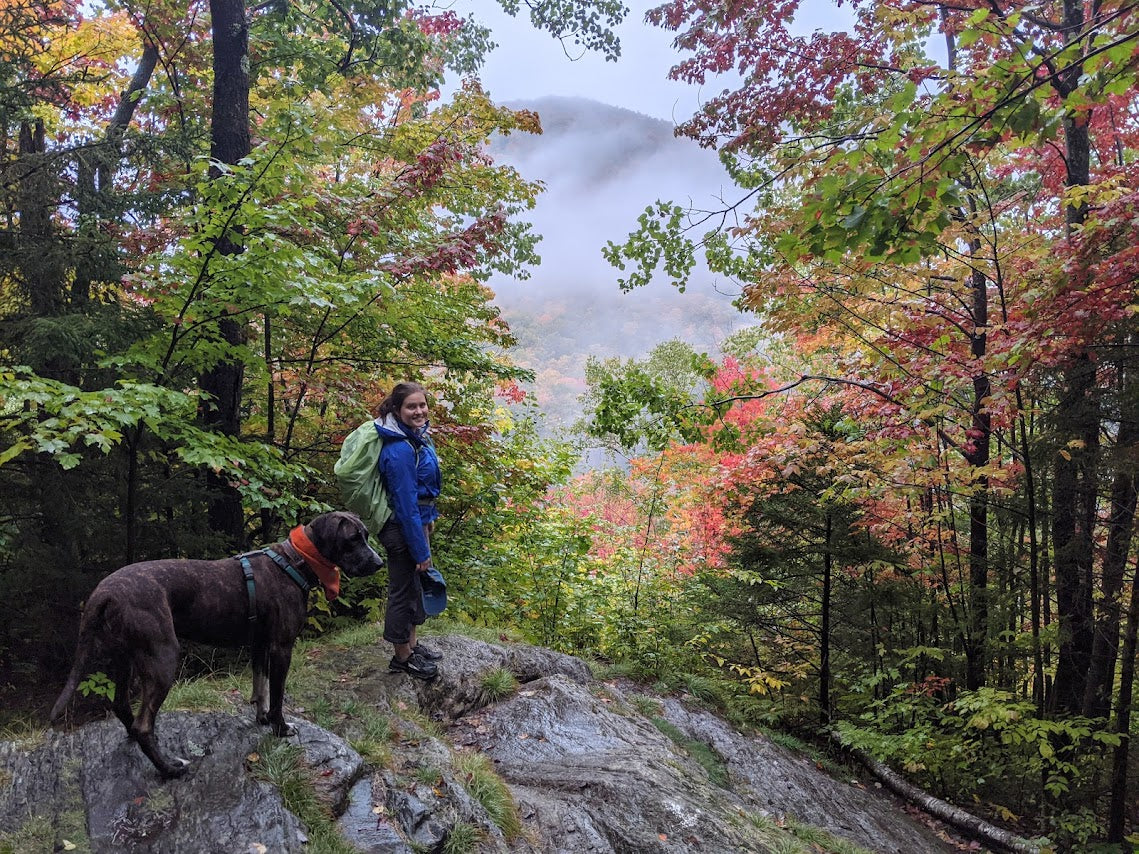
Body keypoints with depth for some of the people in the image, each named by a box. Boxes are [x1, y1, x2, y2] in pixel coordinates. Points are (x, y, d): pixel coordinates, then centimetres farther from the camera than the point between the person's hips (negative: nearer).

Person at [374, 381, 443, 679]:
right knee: (404, 590, 7)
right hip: (402, 528, -10)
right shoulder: (399, 450, -27)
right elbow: (405, 503, -26)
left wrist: (429, 518, 22)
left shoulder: (418, 436, 2)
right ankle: (402, 657, 24)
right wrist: (420, 550, -22)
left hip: (417, 521, 10)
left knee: (417, 585, 22)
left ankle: (412, 644, 39)